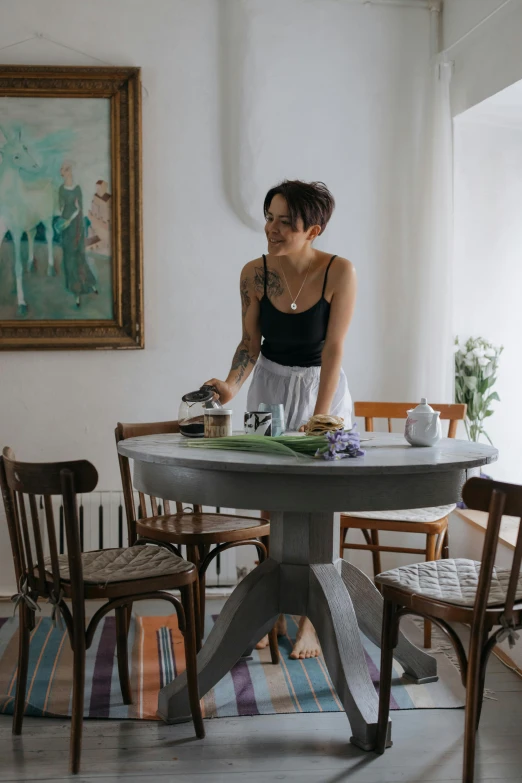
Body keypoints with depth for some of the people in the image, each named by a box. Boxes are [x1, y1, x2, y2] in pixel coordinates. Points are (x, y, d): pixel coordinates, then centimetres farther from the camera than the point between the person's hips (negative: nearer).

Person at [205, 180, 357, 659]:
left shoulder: (339, 273, -19)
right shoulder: (255, 274, -10)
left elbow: (334, 348, -20)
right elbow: (250, 342, -4)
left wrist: (320, 417, -25)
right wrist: (231, 385, -22)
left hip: (322, 387, -2)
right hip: (270, 386, 3)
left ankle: (310, 618, 14)